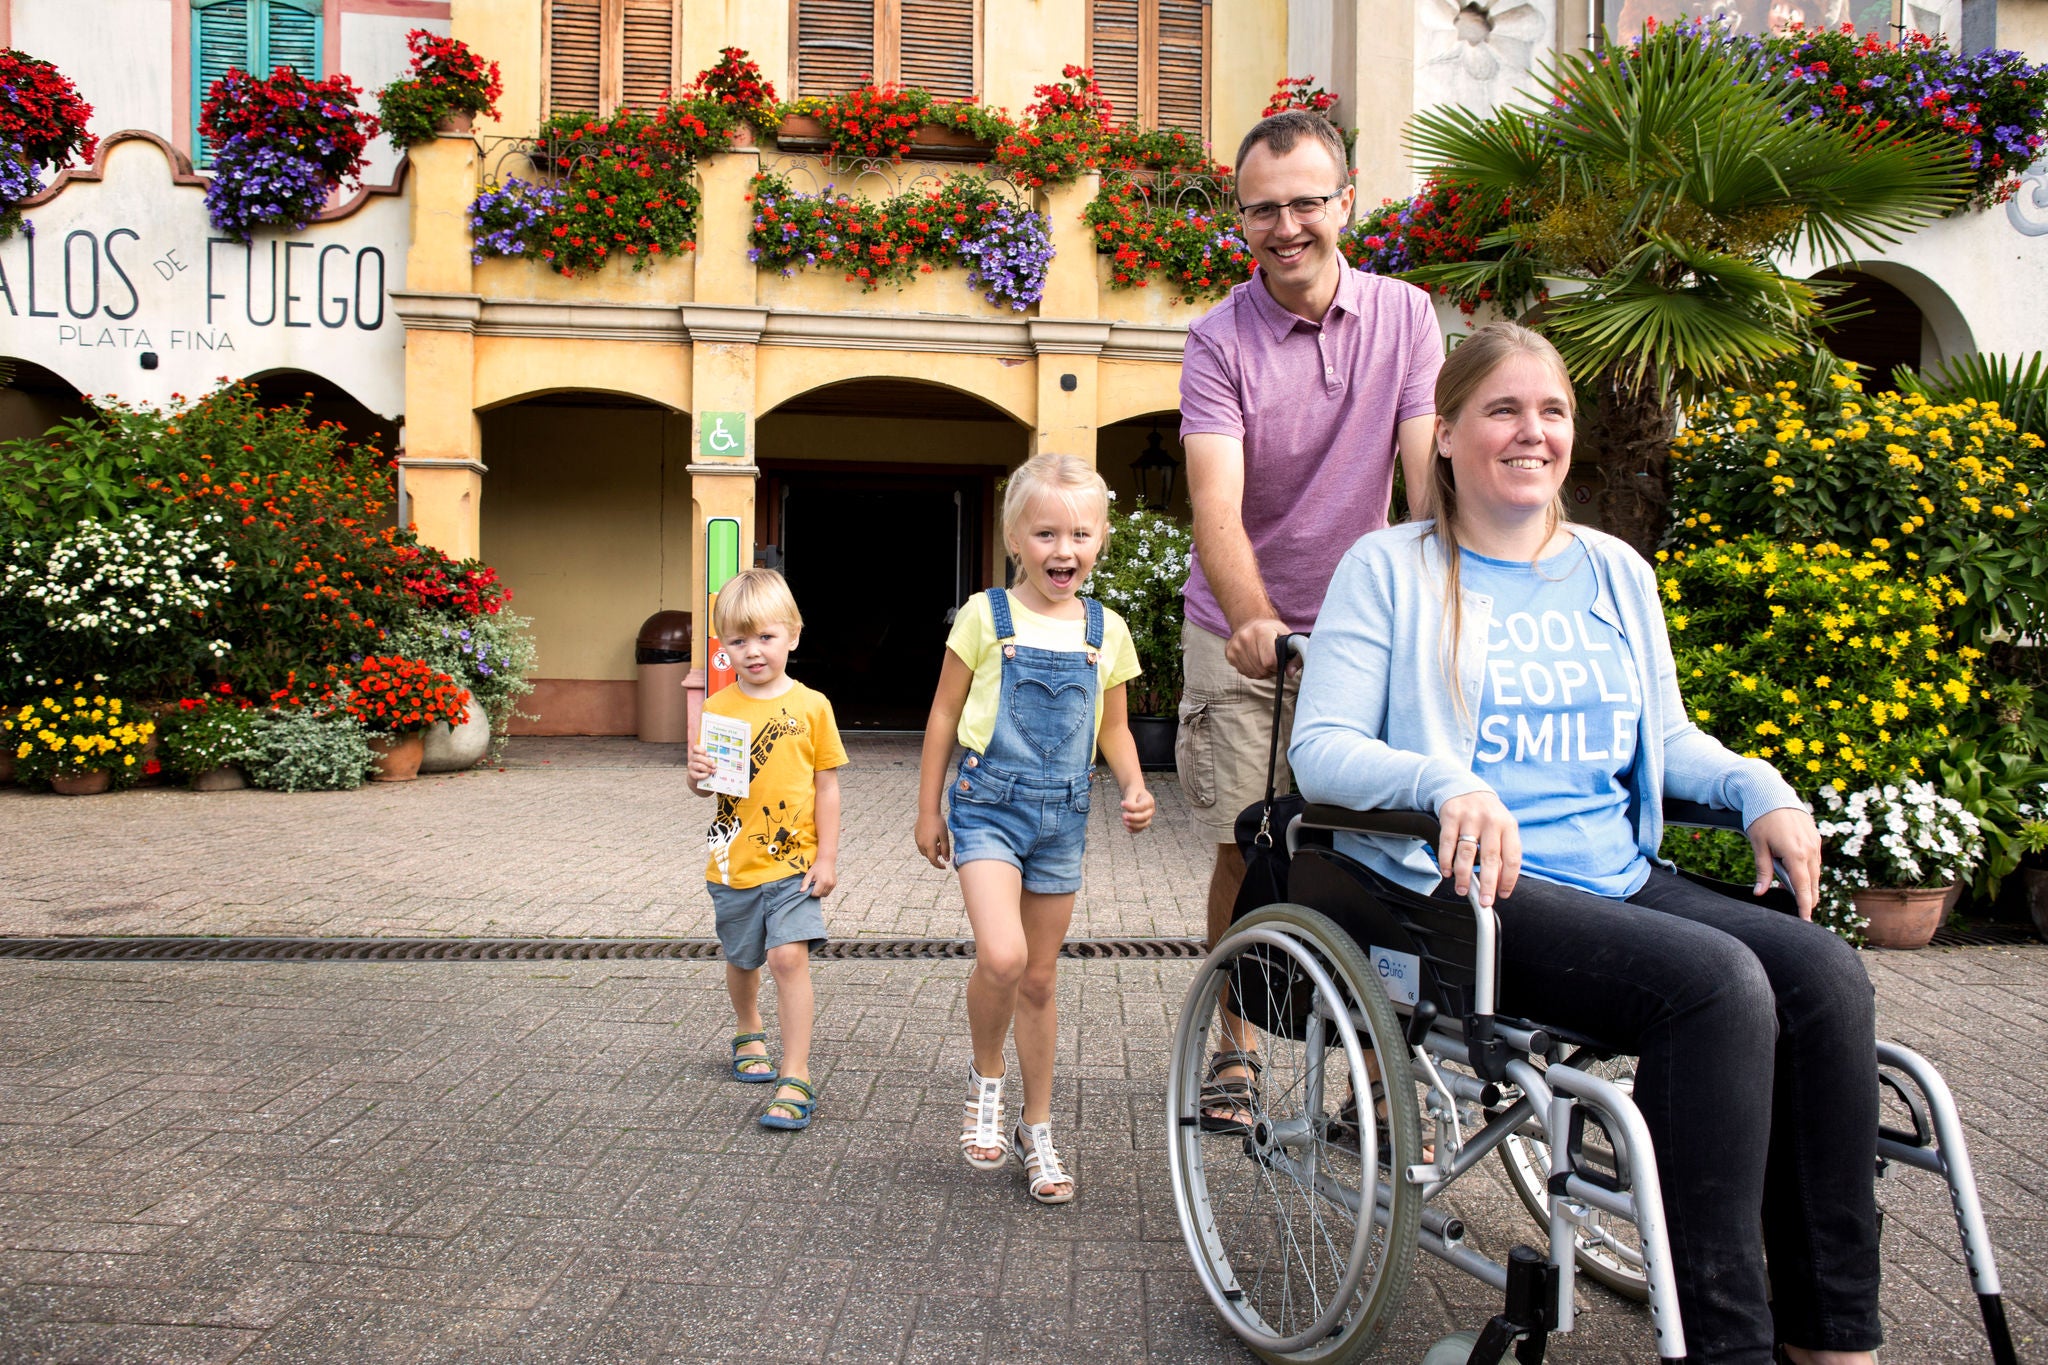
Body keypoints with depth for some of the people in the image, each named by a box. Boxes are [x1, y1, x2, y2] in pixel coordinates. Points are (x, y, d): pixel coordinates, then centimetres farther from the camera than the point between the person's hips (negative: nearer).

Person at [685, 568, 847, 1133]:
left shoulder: (811, 706, -4)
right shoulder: (717, 709, -1)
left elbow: (826, 786, 0)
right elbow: (705, 788, 5)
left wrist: (827, 856, -4)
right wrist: (699, 777, -19)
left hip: (794, 860, -3)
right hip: (735, 862, 3)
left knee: (789, 955, -15)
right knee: (741, 960, 18)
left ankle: (795, 1078, -10)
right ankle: (749, 1036, 46)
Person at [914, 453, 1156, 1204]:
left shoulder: (1106, 630, 4)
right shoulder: (986, 616, -5)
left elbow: (1113, 727, 14)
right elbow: (944, 716, 2)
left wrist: (1134, 787, -4)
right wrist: (928, 809, 3)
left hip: (1062, 816, 3)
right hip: (989, 805, -3)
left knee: (1039, 980, 11)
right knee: (1001, 957, -22)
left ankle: (1037, 1130, 27)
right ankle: (985, 1080, 7)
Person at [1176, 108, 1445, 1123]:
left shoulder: (1404, 316, -2)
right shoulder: (1220, 339, -9)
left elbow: (1428, 474, -10)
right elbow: (1217, 502, -22)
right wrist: (1252, 621, -39)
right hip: (1242, 634, -1)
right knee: (1245, 847, 4)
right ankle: (1235, 1043, 23)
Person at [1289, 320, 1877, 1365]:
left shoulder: (1617, 573, 20)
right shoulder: (1391, 569, 3)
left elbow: (1665, 736, 26)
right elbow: (1320, 749, -7)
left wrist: (1759, 787, 4)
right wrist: (1447, 783, -26)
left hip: (1621, 878, 6)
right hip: (1469, 888, -6)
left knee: (1825, 973, -20)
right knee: (1717, 982, -29)